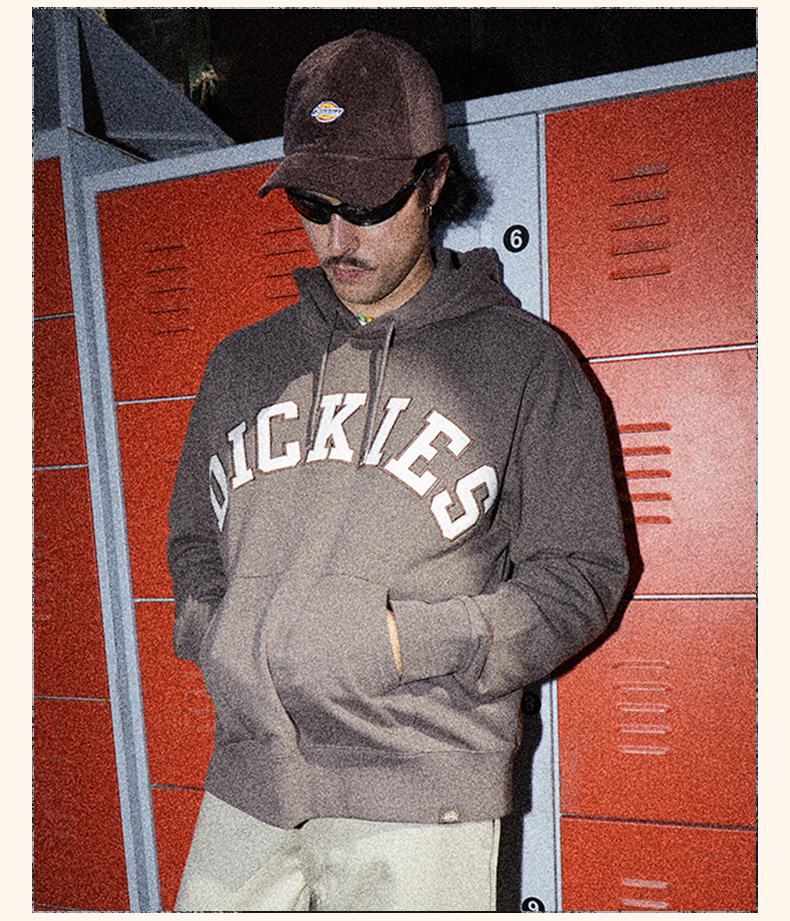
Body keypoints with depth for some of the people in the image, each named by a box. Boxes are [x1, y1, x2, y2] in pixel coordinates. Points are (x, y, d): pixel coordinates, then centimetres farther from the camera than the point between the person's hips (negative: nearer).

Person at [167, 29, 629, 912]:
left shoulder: (526, 363, -4)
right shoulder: (239, 362, 9)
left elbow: (582, 573, -3)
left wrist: (410, 643, -15)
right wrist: (215, 639, -2)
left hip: (420, 800, -3)